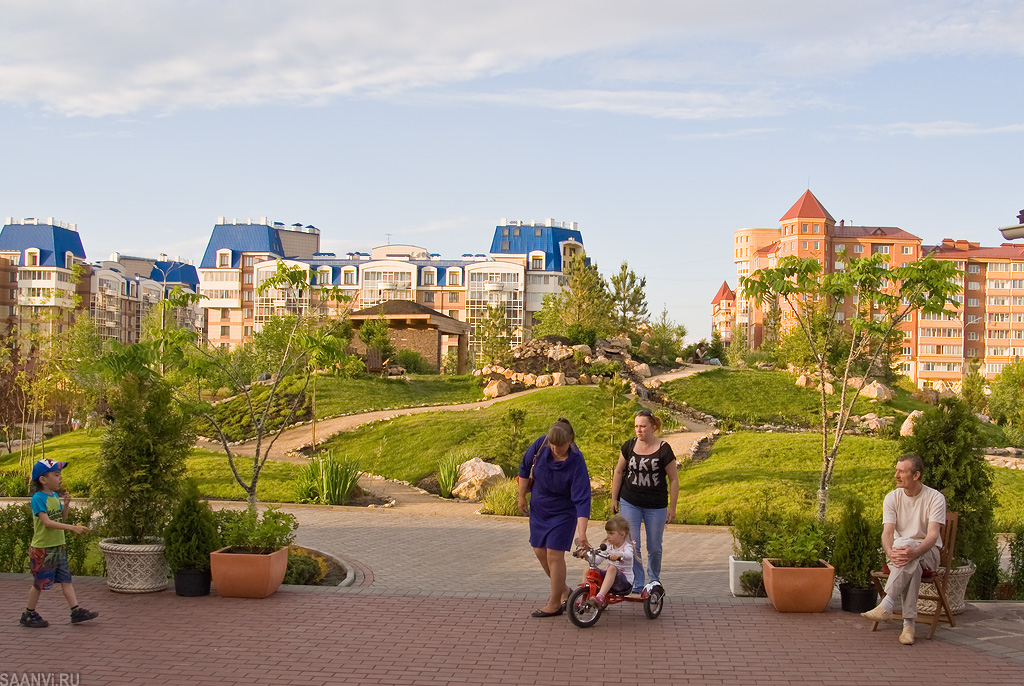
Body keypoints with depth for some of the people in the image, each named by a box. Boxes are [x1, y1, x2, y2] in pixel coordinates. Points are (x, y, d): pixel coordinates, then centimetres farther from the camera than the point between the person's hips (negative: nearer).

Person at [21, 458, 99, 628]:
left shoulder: (54, 496, 7)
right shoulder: (38, 498, -18)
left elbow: (62, 517, 16)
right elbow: (47, 522, -27)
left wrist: (66, 504, -3)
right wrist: (72, 527, -32)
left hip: (58, 547, 8)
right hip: (42, 549, -7)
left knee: (66, 579, 7)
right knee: (40, 582, 3)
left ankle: (76, 611, 9)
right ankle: (28, 615, 18)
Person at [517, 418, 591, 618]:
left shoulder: (576, 462, -29)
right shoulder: (540, 445, -18)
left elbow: (582, 499, -31)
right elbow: (525, 467, 1)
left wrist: (582, 532, -38)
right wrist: (522, 496, 5)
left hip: (563, 512, -5)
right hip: (539, 508, 5)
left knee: (554, 554, -7)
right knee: (540, 551, 12)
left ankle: (555, 604, 7)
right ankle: (563, 590, 33)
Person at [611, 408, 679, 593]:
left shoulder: (663, 449, -11)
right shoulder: (629, 446, -2)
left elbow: (674, 479, -4)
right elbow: (619, 472, 10)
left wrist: (672, 508, -4)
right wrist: (614, 498, 10)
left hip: (656, 506, -2)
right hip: (630, 503, 2)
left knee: (654, 547, 9)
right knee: (632, 546, -2)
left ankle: (654, 581, 32)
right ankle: (637, 584, 10)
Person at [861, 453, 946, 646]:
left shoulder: (935, 498, -7)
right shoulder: (892, 498, 3)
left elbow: (933, 535, -19)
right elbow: (887, 532, -9)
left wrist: (914, 552, -40)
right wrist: (890, 553, -33)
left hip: (928, 553, -2)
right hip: (899, 551, 2)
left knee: (904, 543, -38)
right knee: (912, 566, -37)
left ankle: (887, 605, -44)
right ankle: (909, 624, -38)